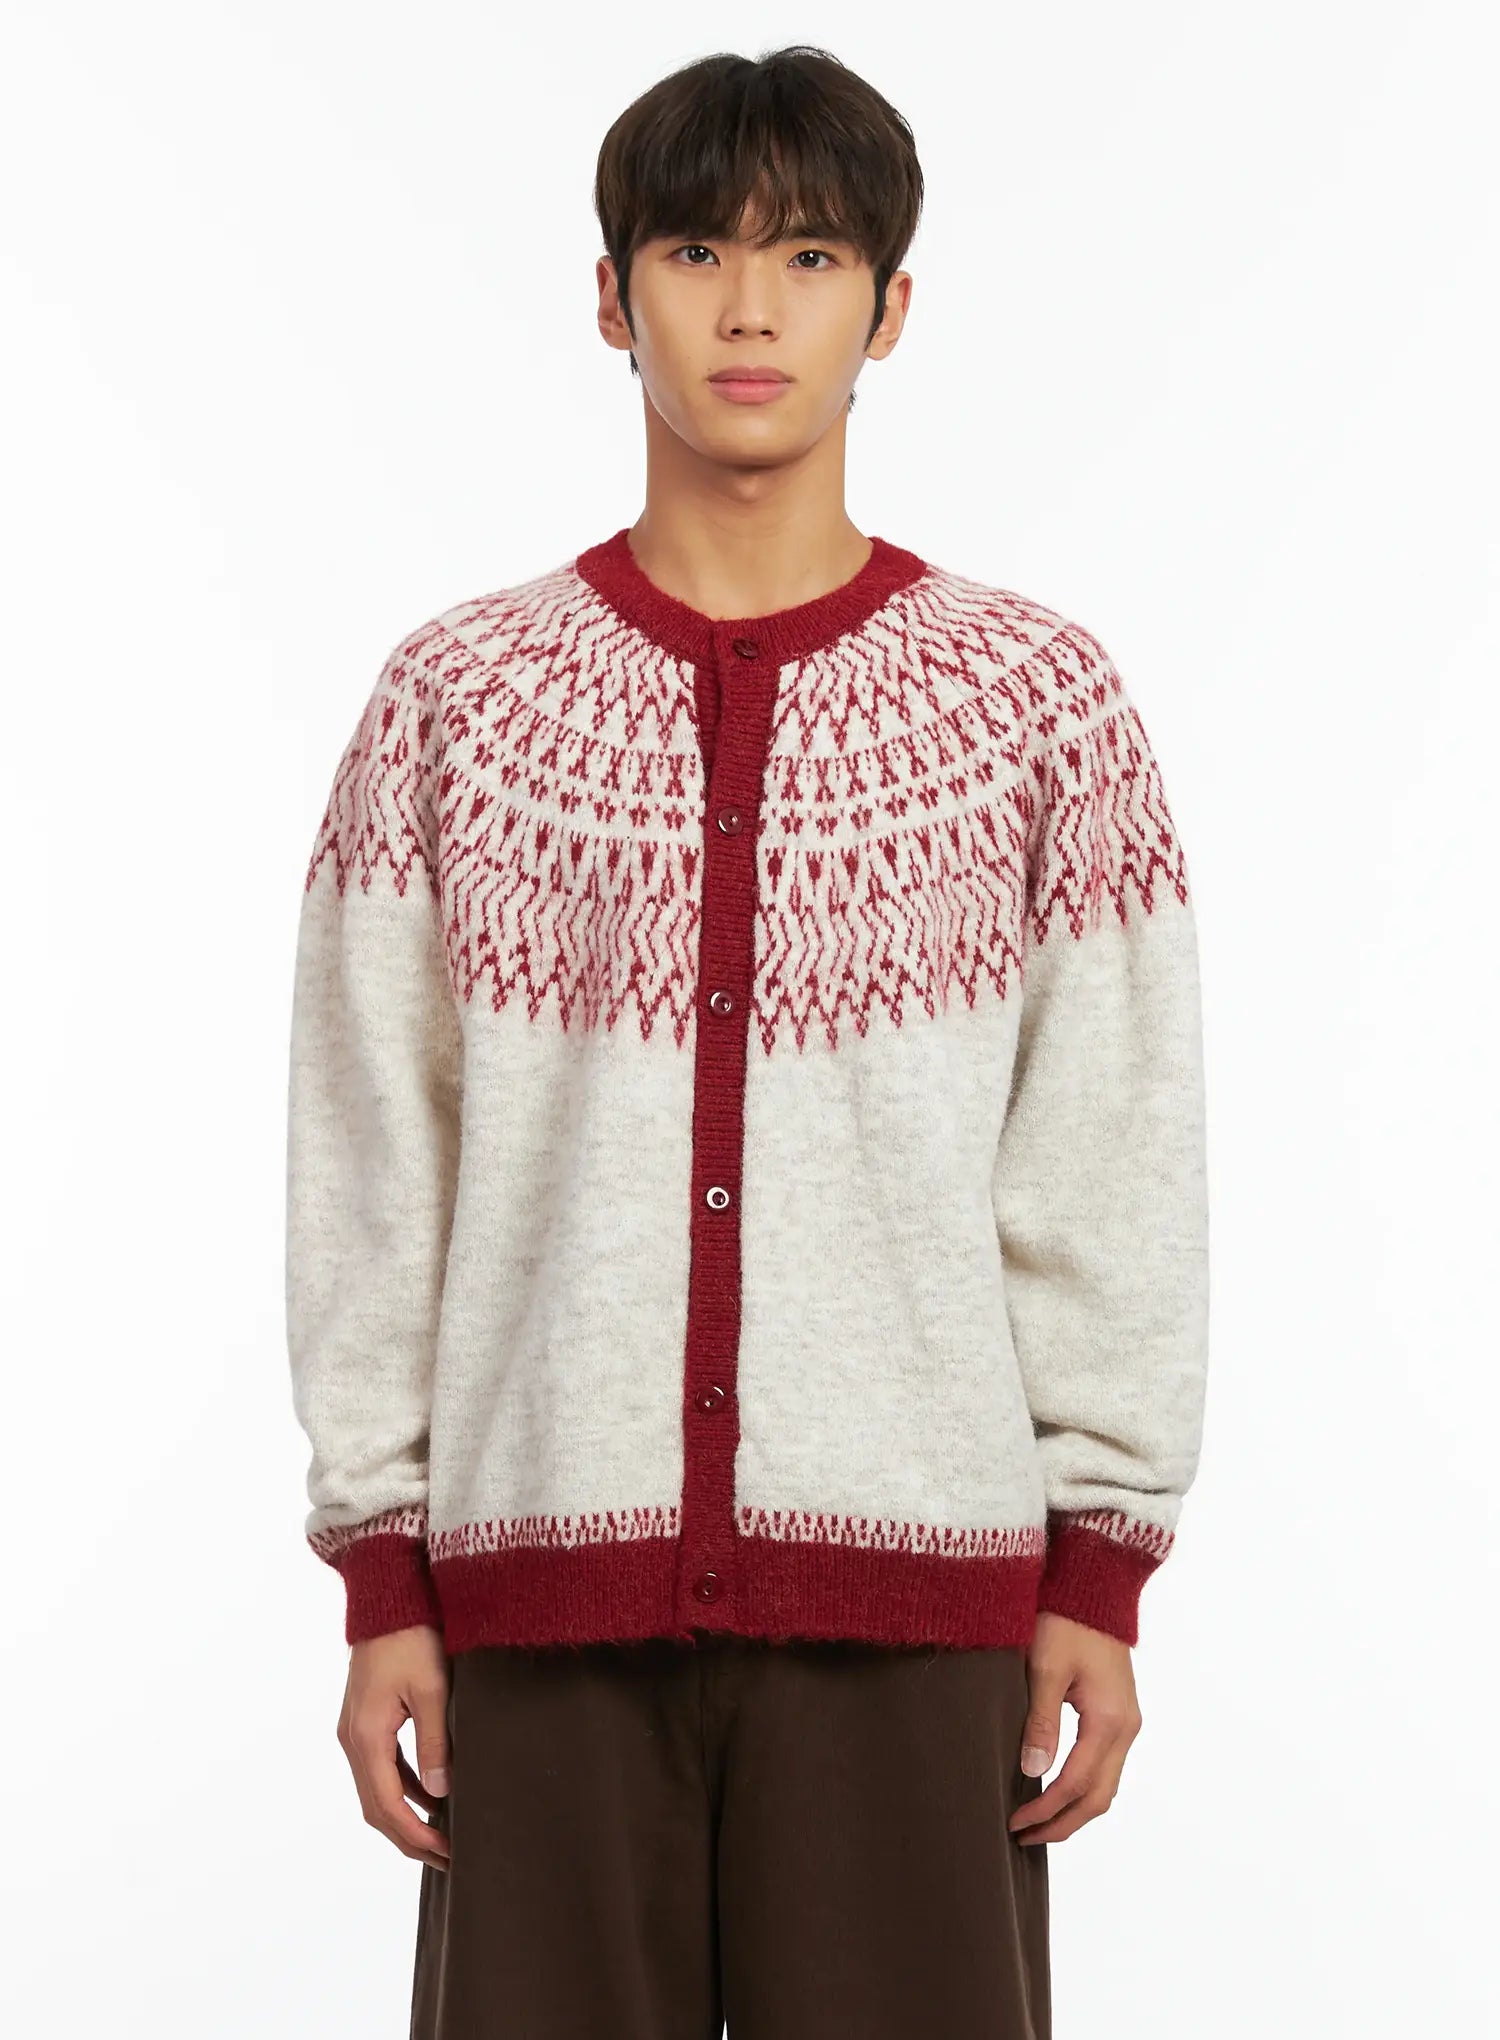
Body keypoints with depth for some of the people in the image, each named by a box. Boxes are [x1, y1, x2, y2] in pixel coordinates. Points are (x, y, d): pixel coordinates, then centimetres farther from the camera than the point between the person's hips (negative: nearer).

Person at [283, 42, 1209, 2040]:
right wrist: (381, 1576, 2)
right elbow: (366, 1166, 6)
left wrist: (1102, 1572, 0)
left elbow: (1116, 1175, 3)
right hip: (549, 1573, 1)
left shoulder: (1041, 698, 3)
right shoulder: (455, 696, 5)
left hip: (911, 1575, 0)